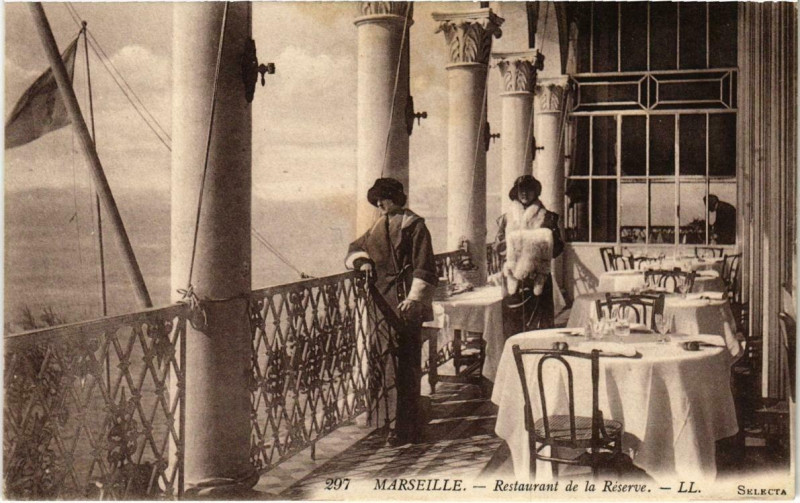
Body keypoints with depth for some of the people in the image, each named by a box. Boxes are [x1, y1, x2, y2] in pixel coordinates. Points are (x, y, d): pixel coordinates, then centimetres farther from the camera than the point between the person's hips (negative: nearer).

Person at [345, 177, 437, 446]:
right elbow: (354, 250, 30)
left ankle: (405, 428, -3)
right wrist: (361, 260, 8)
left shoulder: (414, 225, -3)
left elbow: (423, 268, -9)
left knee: (407, 366, -6)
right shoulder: (378, 228, 19)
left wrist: (414, 298, -19)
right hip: (382, 304, 8)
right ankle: (412, 425, 21)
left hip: (406, 305, -7)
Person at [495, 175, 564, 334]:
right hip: (514, 276, 1)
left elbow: (558, 246, 5)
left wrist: (543, 246, -13)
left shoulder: (547, 217, 7)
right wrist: (509, 240, -11)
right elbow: (497, 245, 8)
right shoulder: (507, 218, 11)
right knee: (512, 319, -1)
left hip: (538, 276, -1)